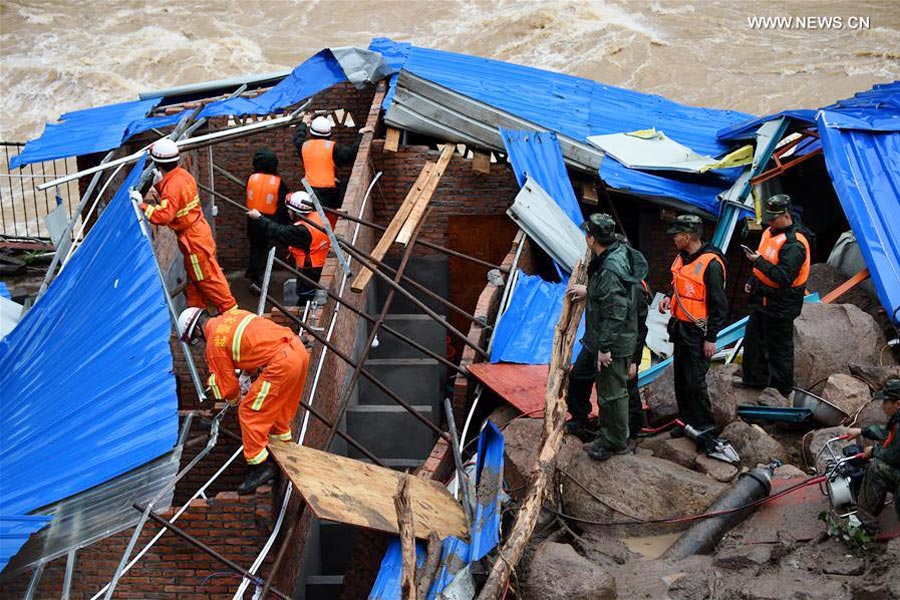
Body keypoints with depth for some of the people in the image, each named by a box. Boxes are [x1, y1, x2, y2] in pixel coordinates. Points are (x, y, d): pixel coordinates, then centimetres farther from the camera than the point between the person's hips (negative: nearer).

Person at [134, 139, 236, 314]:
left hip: (192, 237, -9)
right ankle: (196, 309, 30)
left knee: (207, 276, 1)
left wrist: (142, 204, -29)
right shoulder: (182, 175, 1)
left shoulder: (173, 186, -26)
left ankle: (229, 310, 9)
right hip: (198, 229, 9)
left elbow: (163, 216, -35)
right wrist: (158, 183, 6)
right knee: (194, 275, 19)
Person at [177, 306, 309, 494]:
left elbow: (227, 384, 8)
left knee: (249, 412, 4)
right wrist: (245, 376, 35)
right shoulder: (231, 315, 20)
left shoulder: (214, 345, -2)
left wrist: (235, 401, 29)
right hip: (299, 349, 9)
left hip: (281, 363, -9)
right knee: (279, 405, 29)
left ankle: (260, 466, 7)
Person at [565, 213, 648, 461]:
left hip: (614, 344, -11)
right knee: (578, 377, 25)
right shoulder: (616, 253, 1)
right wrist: (587, 291, 25)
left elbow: (615, 314, -29)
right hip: (597, 338, 11)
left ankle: (614, 441, 21)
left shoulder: (611, 270, -30)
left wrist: (605, 348, -24)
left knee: (611, 393, 4)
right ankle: (579, 423, 43)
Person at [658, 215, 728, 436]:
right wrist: (669, 298, 4)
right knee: (681, 379, 15)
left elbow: (719, 305, -17)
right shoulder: (681, 258, 8)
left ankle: (704, 425, 9)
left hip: (697, 333, -9)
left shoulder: (711, 264, -19)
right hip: (680, 328, 9)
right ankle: (687, 421, 27)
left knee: (695, 381, -5)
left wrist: (711, 338, -16)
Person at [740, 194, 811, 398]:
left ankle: (782, 390, 17)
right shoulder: (771, 232, 7)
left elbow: (784, 277, -30)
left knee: (779, 347, 3)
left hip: (781, 306, -10)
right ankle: (755, 379, 37)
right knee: (753, 338, 20)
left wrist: (759, 261, -30)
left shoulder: (794, 244, -24)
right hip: (762, 298, 10)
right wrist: (753, 281, 16)